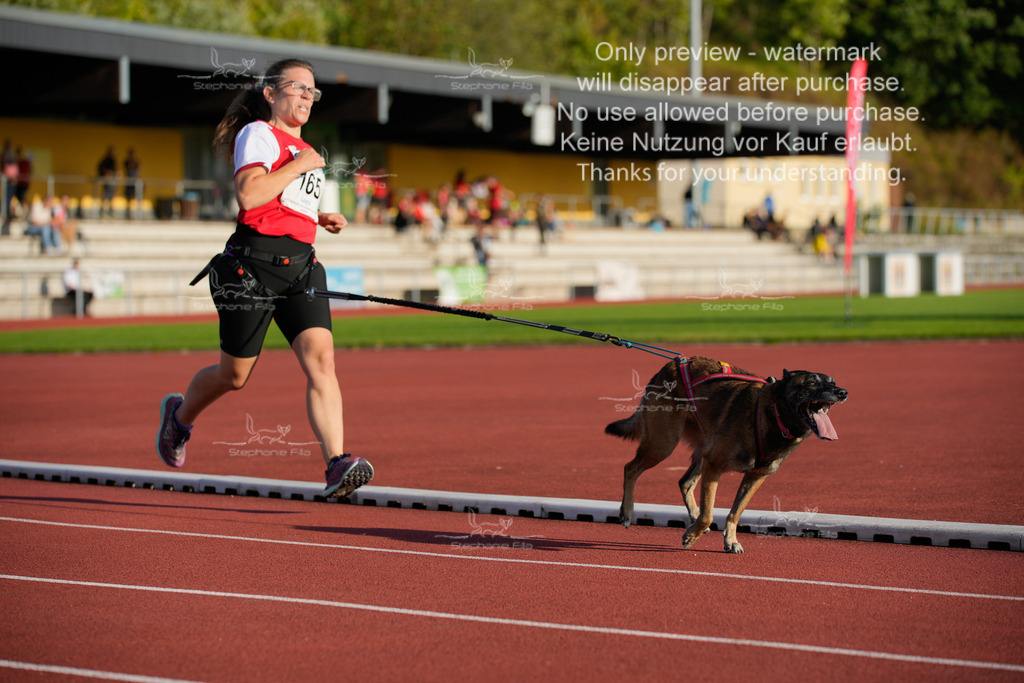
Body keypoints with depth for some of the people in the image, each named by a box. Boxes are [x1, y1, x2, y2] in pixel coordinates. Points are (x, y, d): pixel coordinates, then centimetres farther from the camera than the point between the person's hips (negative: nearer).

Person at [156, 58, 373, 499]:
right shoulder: (257, 134, -5)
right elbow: (248, 196, -21)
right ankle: (179, 415, 39)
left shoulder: (301, 148, 21)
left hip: (300, 264, 7)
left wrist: (319, 218, 17)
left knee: (321, 358, -15)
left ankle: (337, 466, -25)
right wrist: (298, 165, -15)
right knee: (235, 374, 7)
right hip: (254, 263, -7)